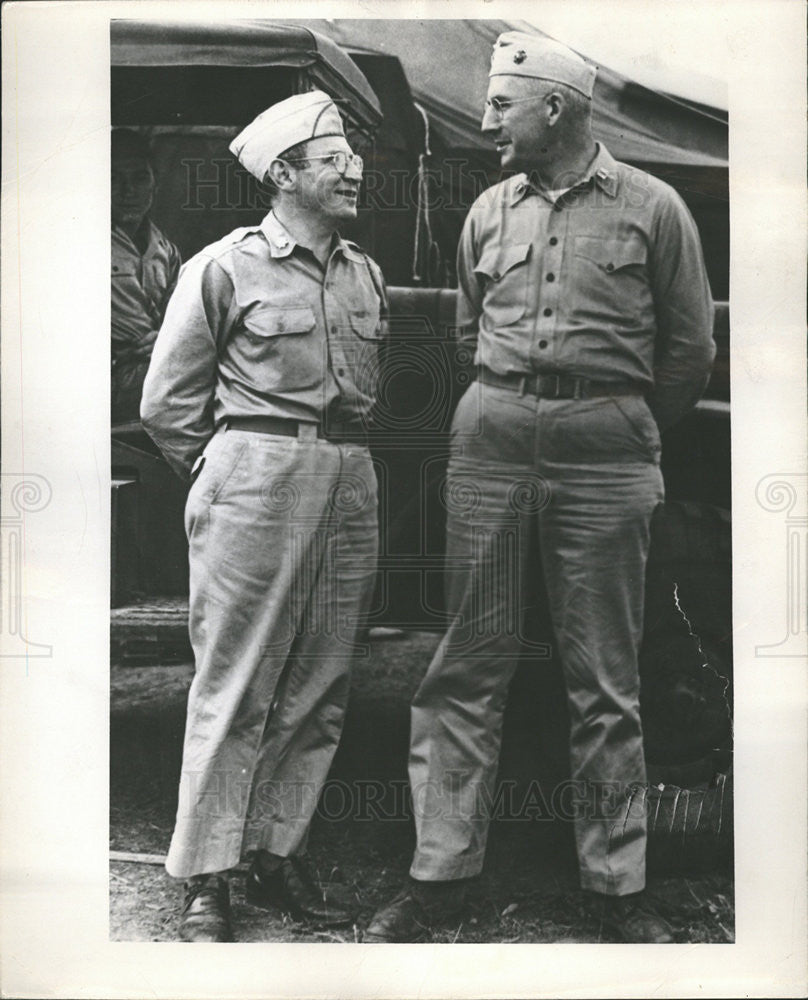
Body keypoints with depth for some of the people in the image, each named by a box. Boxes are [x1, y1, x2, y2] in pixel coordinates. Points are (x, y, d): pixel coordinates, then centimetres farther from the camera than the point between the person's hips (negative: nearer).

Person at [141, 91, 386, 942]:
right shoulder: (225, 267, -1)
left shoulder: (365, 274, 15)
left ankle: (279, 857, 21)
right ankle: (203, 880, 8)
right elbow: (166, 403, 2)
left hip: (349, 483, 6)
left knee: (319, 689, 8)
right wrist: (224, 474, 5)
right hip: (255, 480, -5)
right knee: (235, 689, -3)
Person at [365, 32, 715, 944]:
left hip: (607, 453, -2)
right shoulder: (489, 212, 12)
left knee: (604, 678, 4)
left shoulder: (651, 208, 3)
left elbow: (690, 349, 8)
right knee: (469, 663, 3)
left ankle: (617, 883, 16)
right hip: (490, 435, 3)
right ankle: (440, 870, 12)